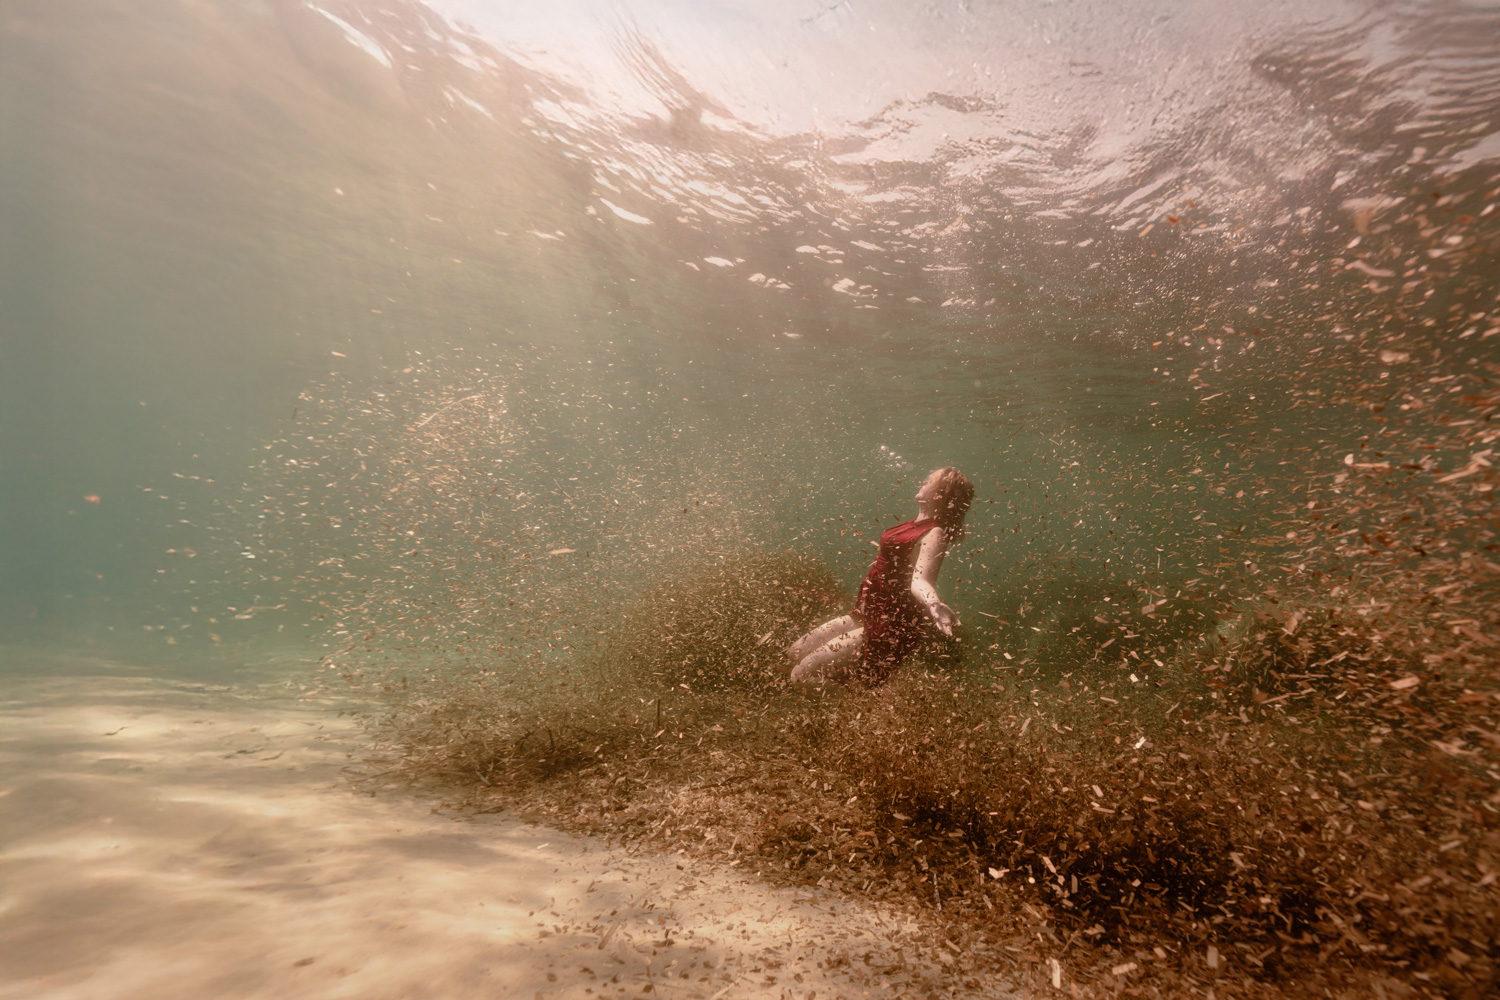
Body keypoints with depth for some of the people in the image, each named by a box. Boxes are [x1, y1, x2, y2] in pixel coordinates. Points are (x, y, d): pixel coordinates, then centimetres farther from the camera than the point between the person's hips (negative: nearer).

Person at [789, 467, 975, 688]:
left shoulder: (934, 534, -20)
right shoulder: (918, 524, 7)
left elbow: (919, 581, -35)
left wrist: (933, 604, -57)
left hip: (888, 627, -9)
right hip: (868, 614, 9)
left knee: (803, 673, -11)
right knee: (796, 653, 12)